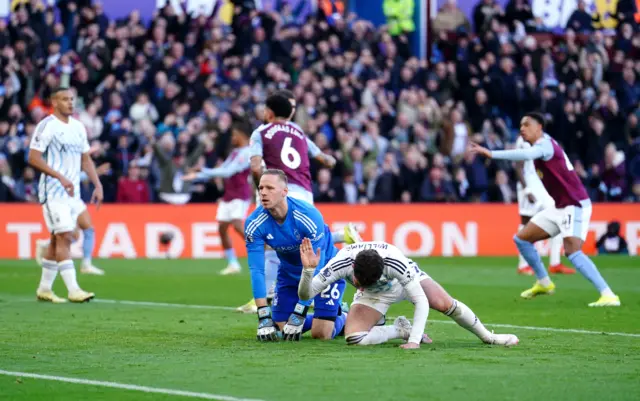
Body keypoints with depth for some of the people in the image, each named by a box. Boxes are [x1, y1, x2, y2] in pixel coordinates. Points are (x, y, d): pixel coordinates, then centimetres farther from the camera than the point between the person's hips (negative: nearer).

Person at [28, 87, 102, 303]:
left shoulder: (78, 127, 13)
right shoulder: (47, 126, -10)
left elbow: (86, 158, 19)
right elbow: (33, 157, -15)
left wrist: (98, 185, 8)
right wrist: (61, 177, -22)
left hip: (72, 191, 7)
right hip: (54, 191, -7)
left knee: (58, 239, 10)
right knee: (64, 237, -12)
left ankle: (44, 289, 18)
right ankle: (73, 290, -14)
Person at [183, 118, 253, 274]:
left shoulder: (246, 153, -13)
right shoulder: (235, 152, 15)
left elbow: (228, 171, -21)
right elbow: (222, 170, 22)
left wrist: (204, 171, -19)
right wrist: (196, 177, 19)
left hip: (240, 196, -9)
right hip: (228, 195, 9)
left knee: (238, 225, -23)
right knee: (222, 228, 3)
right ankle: (233, 264, 9)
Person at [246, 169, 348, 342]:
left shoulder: (309, 216, -34)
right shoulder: (254, 223, -23)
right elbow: (256, 270, -23)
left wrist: (299, 314, -33)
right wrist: (263, 316, -30)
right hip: (290, 273, 4)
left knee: (321, 333, -13)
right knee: (281, 328, 0)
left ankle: (342, 318, 20)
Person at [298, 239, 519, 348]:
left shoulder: (395, 262, -43)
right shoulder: (341, 263, -39)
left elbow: (421, 301, -38)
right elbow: (306, 294, -34)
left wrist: (415, 341, -47)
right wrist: (308, 270, -55)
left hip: (403, 279, -2)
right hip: (375, 295, 2)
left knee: (446, 305, -19)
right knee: (353, 338, -23)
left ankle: (488, 336, 9)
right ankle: (401, 329, 4)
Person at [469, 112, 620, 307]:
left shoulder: (545, 144, -19)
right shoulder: (541, 145, 10)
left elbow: (526, 154, -39)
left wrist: (490, 153, -43)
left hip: (575, 205, -10)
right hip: (559, 207, 10)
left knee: (572, 251, -25)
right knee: (521, 238, 11)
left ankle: (608, 295, -27)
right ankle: (544, 283, 26)